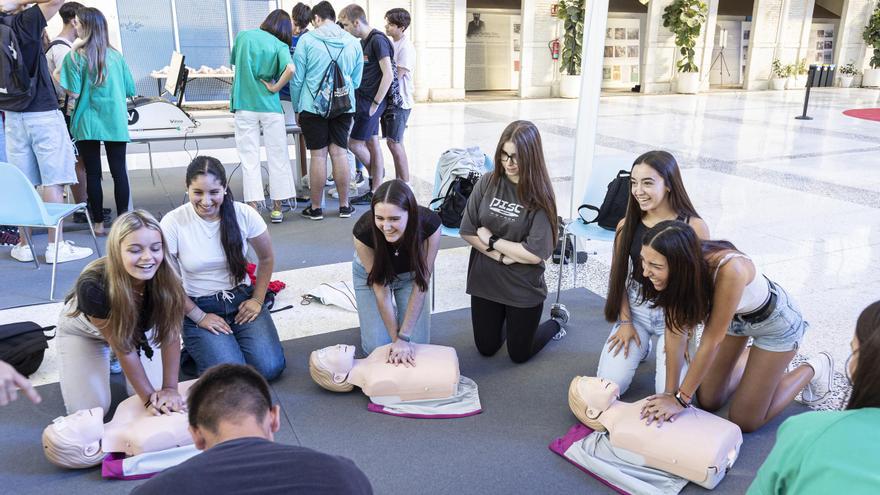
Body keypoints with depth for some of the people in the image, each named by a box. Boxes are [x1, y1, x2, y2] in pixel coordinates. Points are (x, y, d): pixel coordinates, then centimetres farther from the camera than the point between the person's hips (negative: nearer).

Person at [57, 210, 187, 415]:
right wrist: (148, 396, -26)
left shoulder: (166, 279, -33)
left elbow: (170, 334, -22)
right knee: (89, 409, -8)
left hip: (137, 326, 3)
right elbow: (122, 345, -31)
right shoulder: (93, 286, -40)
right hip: (84, 331, -2)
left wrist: (169, 388, -25)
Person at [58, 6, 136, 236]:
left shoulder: (75, 57, -6)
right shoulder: (116, 56, 3)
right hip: (116, 122, 2)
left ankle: (99, 223, 11)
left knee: (93, 173, 6)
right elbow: (131, 90, 7)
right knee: (119, 171, 4)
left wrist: (58, 75, 7)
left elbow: (74, 93, -9)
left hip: (87, 123, -2)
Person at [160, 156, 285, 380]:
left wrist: (257, 299, 0)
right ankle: (197, 352, 11)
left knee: (270, 368, -14)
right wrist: (200, 317, -8)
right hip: (198, 307, -2)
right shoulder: (173, 223, -14)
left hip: (241, 299, 2)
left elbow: (266, 258, 7)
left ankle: (233, 342, 16)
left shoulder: (244, 214, -9)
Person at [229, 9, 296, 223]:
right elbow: (290, 69, -20)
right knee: (277, 157, 8)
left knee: (249, 159, 3)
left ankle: (252, 208, 1)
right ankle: (277, 208, 12)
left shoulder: (243, 36, 7)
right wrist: (275, 87, -7)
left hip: (244, 106, 2)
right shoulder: (280, 46, -1)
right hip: (270, 106, -2)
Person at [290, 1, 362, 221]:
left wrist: (297, 108, 10)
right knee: (339, 153, 7)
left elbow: (297, 79, -1)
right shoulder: (353, 43, 6)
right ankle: (344, 205, 13)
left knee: (318, 155, 2)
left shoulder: (307, 40, -3)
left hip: (313, 106, -2)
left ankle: (316, 208, 11)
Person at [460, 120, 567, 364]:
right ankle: (507, 319, 46)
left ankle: (557, 320, 39)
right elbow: (467, 231, -6)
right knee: (486, 349, 17)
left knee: (519, 354, 14)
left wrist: (492, 240, -15)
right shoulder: (487, 183, -8)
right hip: (485, 281, 3)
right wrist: (503, 256, -16)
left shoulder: (540, 197, -16)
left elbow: (535, 253, -21)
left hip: (523, 289, -3)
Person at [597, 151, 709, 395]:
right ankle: (640, 347, 23)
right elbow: (618, 277, 4)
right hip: (635, 310, 3)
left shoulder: (694, 227, -14)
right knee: (608, 385, -8)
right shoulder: (627, 225, -5)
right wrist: (626, 321, -3)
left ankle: (661, 349, 18)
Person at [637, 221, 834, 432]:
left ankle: (813, 369, 21)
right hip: (734, 315, 5)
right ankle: (752, 357, 33)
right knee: (708, 402, 10)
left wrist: (680, 399, -26)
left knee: (745, 421, 2)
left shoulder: (729, 270, -43)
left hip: (775, 320, -5)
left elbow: (711, 339, -34)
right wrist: (670, 392, -20)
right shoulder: (681, 267, -28)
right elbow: (676, 327, -19)